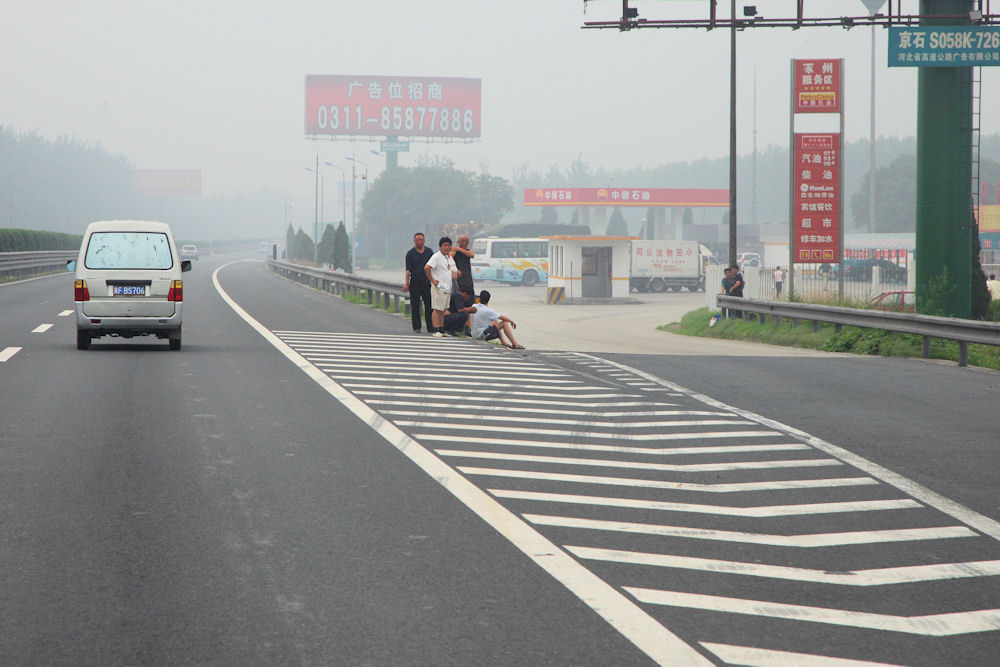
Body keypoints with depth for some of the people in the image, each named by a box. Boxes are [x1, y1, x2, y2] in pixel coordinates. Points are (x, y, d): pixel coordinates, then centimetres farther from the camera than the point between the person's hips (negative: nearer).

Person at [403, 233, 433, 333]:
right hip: (415, 282, -1)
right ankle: (416, 327, 7)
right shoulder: (410, 253, 2)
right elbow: (408, 270, -2)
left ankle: (430, 327, -2)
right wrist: (406, 283, -10)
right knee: (415, 306, 1)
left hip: (427, 282, 1)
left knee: (429, 305, -3)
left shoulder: (429, 251, 9)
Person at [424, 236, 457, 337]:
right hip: (439, 287, -9)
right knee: (437, 309, -9)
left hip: (447, 287, 9)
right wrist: (432, 280, -19)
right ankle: (436, 331, -11)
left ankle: (442, 330, 15)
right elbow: (426, 268, -22)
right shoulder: (436, 257, -11)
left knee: (443, 310, 11)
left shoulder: (448, 258, 16)